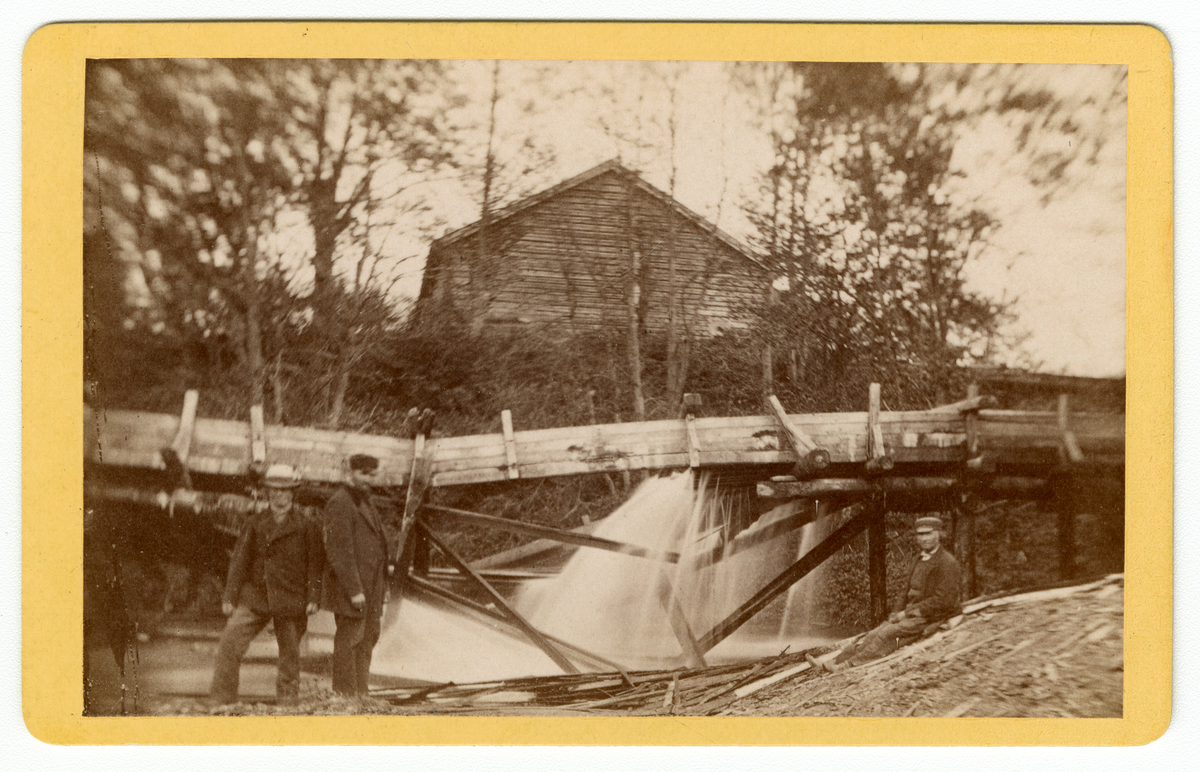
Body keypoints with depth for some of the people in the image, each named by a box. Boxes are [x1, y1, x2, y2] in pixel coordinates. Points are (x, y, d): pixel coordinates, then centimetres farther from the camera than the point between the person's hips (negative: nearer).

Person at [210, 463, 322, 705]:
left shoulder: (306, 527, 5)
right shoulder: (254, 525, 10)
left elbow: (315, 565, 4)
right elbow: (240, 560, 8)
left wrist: (313, 597, -5)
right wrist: (230, 596, 2)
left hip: (290, 599, -1)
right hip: (255, 596, 1)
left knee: (290, 654, 4)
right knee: (229, 645, -8)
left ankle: (288, 702, 17)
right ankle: (222, 701, 0)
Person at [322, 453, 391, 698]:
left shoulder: (365, 501, 17)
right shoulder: (339, 503, -14)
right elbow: (339, 551, -19)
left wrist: (382, 584, 18)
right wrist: (354, 590, -22)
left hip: (370, 586, 10)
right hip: (350, 587, -10)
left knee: (369, 637, 13)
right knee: (349, 640, -5)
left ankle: (360, 692, 21)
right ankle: (344, 694, 0)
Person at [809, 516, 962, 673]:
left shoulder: (947, 562, -9)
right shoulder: (920, 561, 21)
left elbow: (943, 601, -16)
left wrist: (907, 613, -16)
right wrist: (897, 613, 4)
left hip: (931, 617, -8)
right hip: (913, 614, 8)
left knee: (888, 634, -26)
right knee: (873, 635, -12)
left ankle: (849, 665, -32)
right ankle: (838, 661, -23)